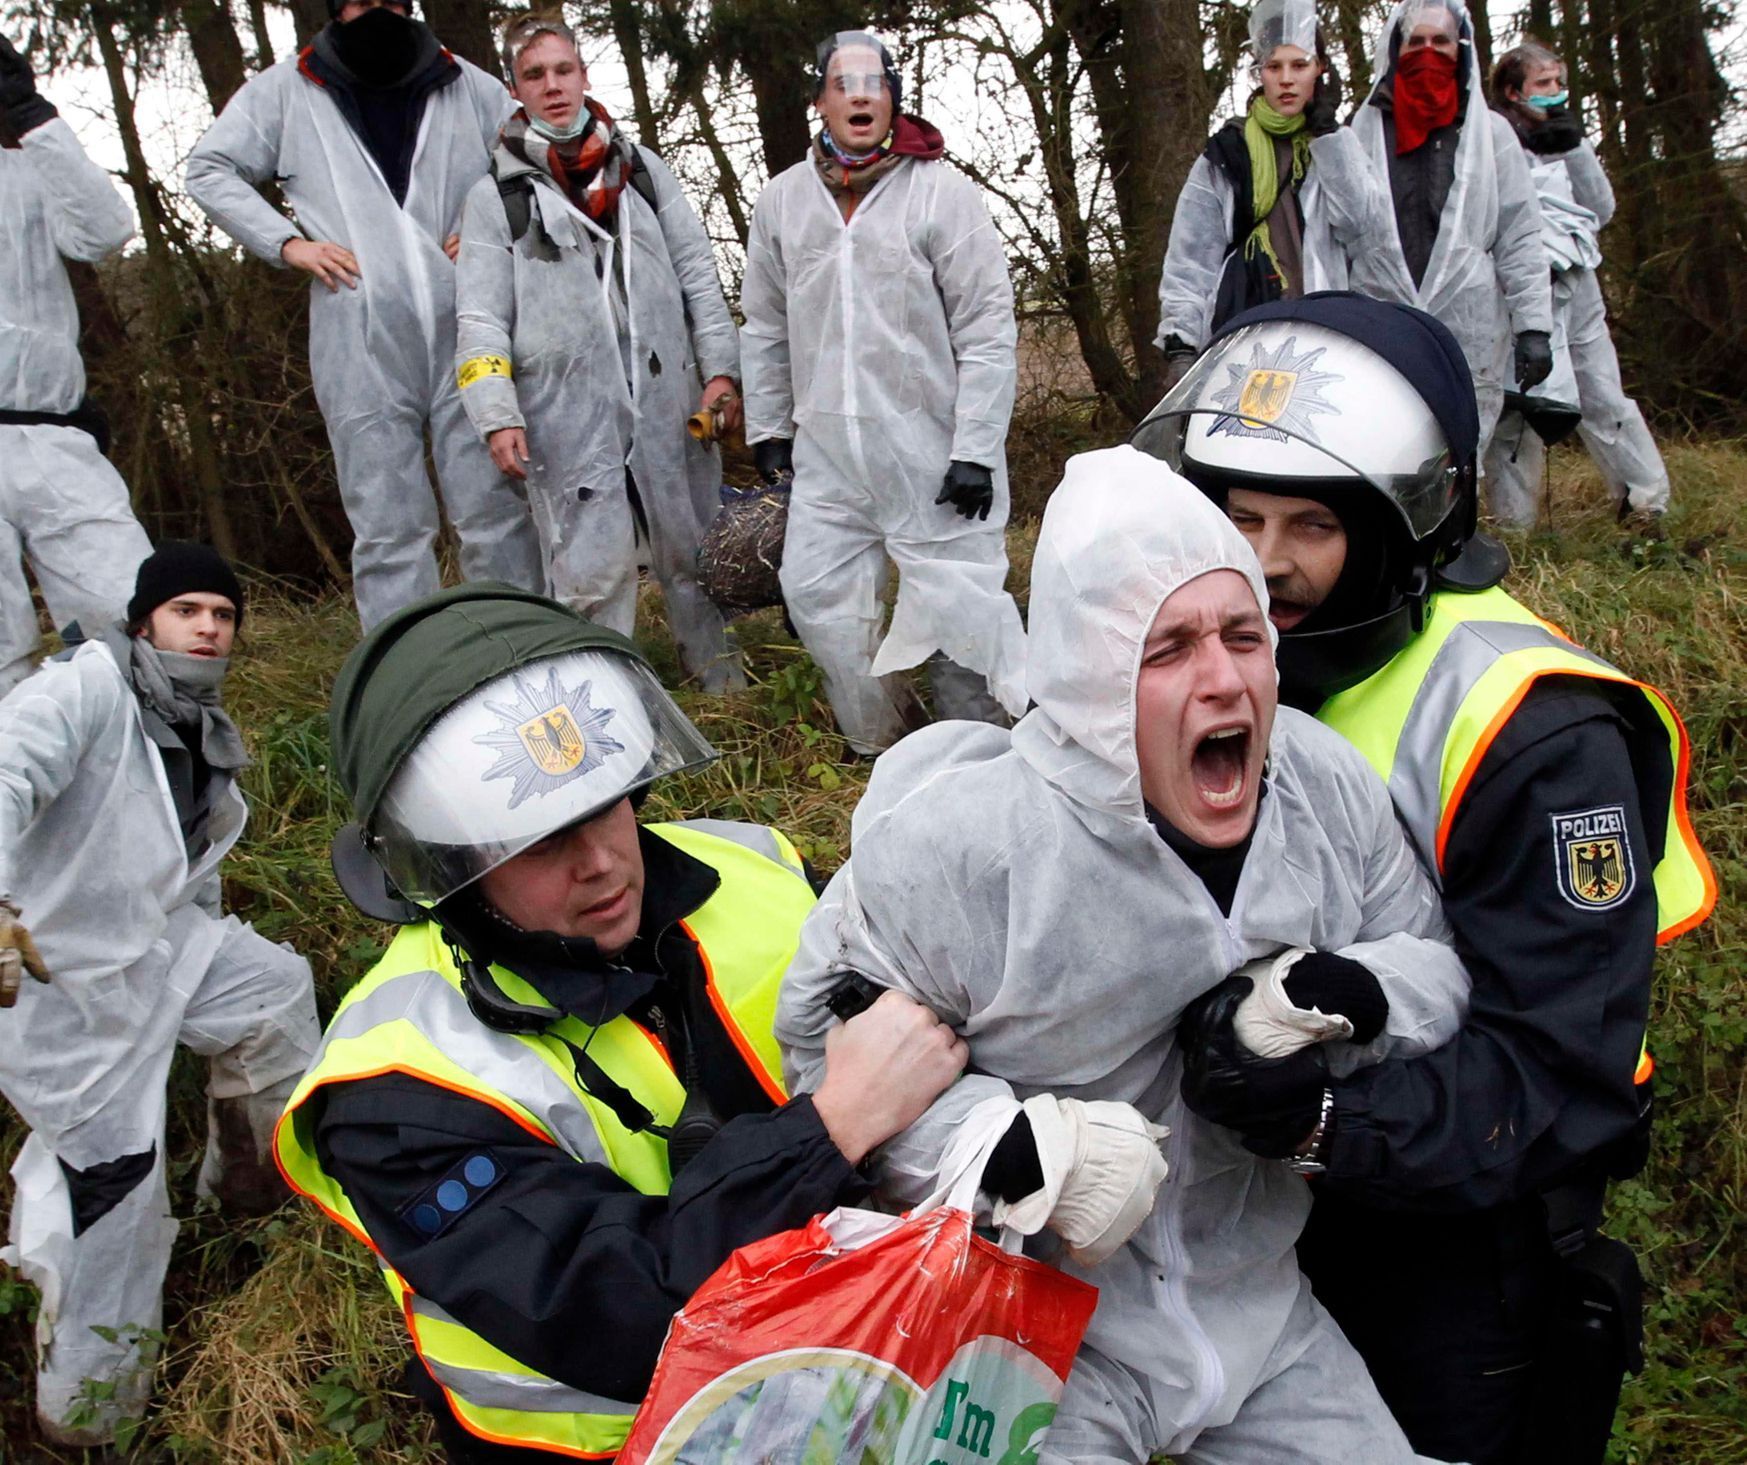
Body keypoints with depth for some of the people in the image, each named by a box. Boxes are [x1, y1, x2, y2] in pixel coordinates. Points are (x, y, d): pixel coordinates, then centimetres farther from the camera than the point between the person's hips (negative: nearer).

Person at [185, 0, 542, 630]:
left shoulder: (467, 86, 16)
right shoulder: (286, 90, 13)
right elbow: (209, 170, 16)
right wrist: (288, 242, 3)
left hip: (464, 331, 1)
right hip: (362, 344, -1)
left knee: (497, 512, -1)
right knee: (388, 529, -2)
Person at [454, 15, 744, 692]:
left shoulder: (640, 167, 15)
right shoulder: (496, 195, 6)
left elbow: (697, 272, 13)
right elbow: (481, 318, 0)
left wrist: (720, 367, 3)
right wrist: (498, 417, -12)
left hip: (667, 397, 3)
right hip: (565, 413, -3)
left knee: (693, 553, 10)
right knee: (592, 575, -6)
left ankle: (726, 686, 23)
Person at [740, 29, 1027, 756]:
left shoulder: (941, 190, -6)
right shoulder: (782, 201, 7)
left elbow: (988, 328, -8)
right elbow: (765, 327, 16)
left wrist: (976, 449, -13)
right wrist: (767, 427, 13)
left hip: (933, 448, -4)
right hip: (827, 452, 5)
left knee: (955, 602, -1)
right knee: (817, 591, 8)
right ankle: (881, 742, 26)